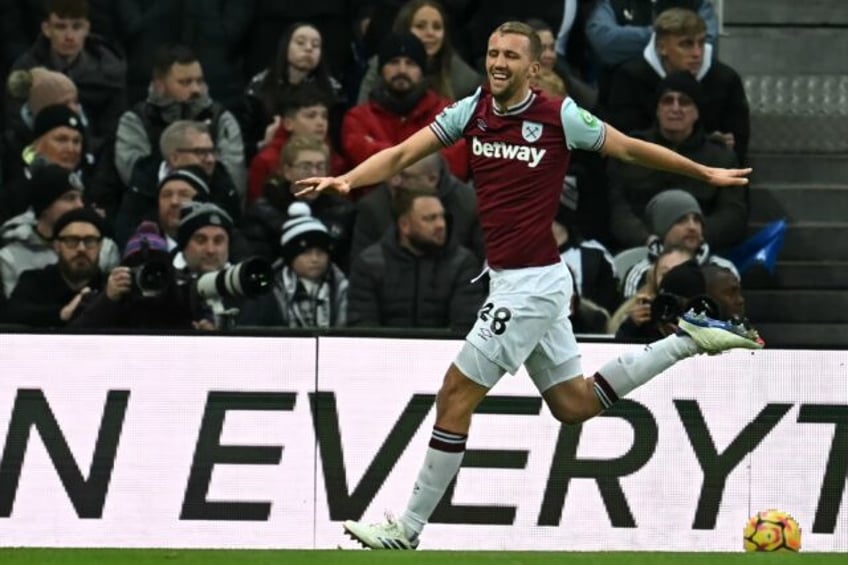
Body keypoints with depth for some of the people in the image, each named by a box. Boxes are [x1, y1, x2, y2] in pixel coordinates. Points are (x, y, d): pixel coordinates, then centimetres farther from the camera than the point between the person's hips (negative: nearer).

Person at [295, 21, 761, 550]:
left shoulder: (561, 117, -11)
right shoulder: (472, 111, 4)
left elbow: (629, 147, 2)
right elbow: (402, 155, -1)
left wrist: (705, 172, 11)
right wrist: (347, 179, -18)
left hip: (533, 282, -8)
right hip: (509, 281, 8)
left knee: (456, 395, -5)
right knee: (575, 404, 17)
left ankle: (408, 530, 3)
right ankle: (689, 339, 29)